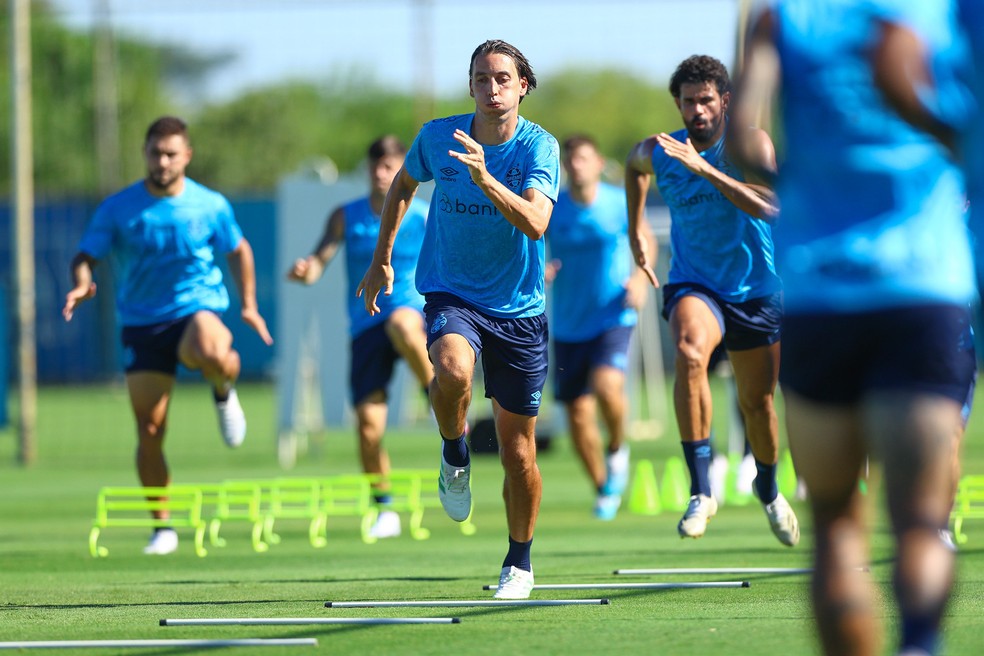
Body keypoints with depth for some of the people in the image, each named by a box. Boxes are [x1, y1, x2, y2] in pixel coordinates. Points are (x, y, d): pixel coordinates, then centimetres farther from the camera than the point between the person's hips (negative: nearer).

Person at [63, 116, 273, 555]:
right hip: (141, 321, 2)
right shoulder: (118, 208, -2)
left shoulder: (211, 205, -1)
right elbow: (86, 256, 0)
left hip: (198, 306, -2)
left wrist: (248, 305, 8)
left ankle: (224, 392, -3)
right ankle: (162, 528, 13)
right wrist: (82, 284, -22)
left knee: (209, 353, -40)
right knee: (149, 431, -2)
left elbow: (238, 250, 14)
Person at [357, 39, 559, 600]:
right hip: (451, 295, 0)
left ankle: (520, 562, 28)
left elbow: (535, 223, -29)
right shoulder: (438, 137, -5)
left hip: (519, 309, 0)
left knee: (518, 451, 6)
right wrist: (382, 259, 19)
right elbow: (403, 185, 17)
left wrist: (485, 179, -41)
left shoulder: (539, 147, -12)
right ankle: (455, 457, -6)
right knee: (453, 370, -37)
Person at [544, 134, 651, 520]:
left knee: (607, 385, -28)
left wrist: (640, 279, -6)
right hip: (568, 325, 2)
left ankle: (617, 449, 3)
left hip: (613, 317, -2)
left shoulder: (620, 203, -5)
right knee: (578, 412, 3)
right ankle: (604, 491, 24)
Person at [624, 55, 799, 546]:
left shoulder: (751, 144, -15)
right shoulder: (656, 152, -6)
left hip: (756, 289, 0)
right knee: (689, 353, -33)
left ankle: (768, 489, 45)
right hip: (694, 286, 0)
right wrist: (636, 229, 20)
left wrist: (703, 168, -37)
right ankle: (701, 490, -33)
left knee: (757, 400, 12)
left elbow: (767, 207, -32)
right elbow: (635, 166, 20)